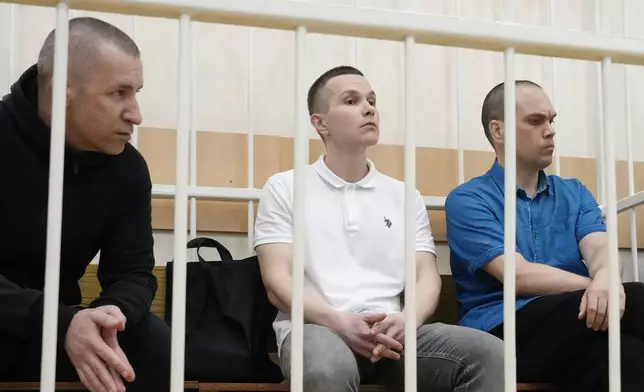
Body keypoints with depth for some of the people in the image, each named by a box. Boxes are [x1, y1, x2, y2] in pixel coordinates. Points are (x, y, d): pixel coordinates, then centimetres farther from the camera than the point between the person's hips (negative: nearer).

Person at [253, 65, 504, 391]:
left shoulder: (404, 196, 21)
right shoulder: (284, 188, 10)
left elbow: (427, 276, 11)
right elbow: (277, 280, 0)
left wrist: (406, 320, -14)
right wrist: (341, 323, -19)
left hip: (389, 331, 4)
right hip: (316, 327, -4)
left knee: (488, 353, -25)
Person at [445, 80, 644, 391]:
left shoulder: (574, 193, 20)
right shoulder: (467, 201, 3)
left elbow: (598, 249, -1)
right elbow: (519, 275, -10)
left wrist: (606, 278, -26)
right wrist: (596, 286, -15)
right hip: (499, 334, -4)